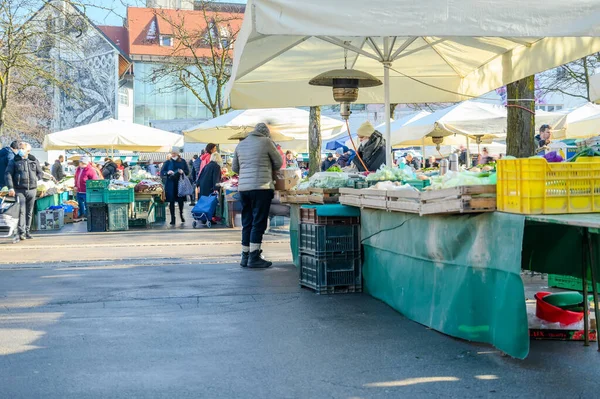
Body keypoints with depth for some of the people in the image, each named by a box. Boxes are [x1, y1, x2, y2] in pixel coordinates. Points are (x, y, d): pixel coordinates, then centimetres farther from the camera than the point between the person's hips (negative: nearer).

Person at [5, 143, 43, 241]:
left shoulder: (34, 161, 11)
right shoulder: (14, 161, 3)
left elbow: (40, 173, 20)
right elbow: (8, 174, -4)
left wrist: (34, 180, 1)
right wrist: (10, 187, -16)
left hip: (32, 190, 3)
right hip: (19, 190, -3)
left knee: (29, 212, 7)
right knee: (21, 211, -13)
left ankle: (27, 232, 16)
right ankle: (21, 233, -18)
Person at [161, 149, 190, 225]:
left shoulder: (182, 161, 6)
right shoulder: (168, 162, 3)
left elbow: (187, 171, 7)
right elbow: (162, 173, 2)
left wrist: (183, 172, -14)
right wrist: (167, 173, -18)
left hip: (180, 184, 1)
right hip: (171, 184, -1)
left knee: (181, 200, 7)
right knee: (171, 201, -1)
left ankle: (181, 215, 32)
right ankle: (172, 218, 7)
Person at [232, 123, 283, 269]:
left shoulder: (241, 144, 15)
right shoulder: (266, 142, -1)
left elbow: (235, 167, 21)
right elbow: (278, 162, 6)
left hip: (243, 187, 6)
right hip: (261, 187, -6)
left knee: (247, 223, 11)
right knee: (259, 223, -3)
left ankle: (245, 256, 14)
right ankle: (254, 257, -4)